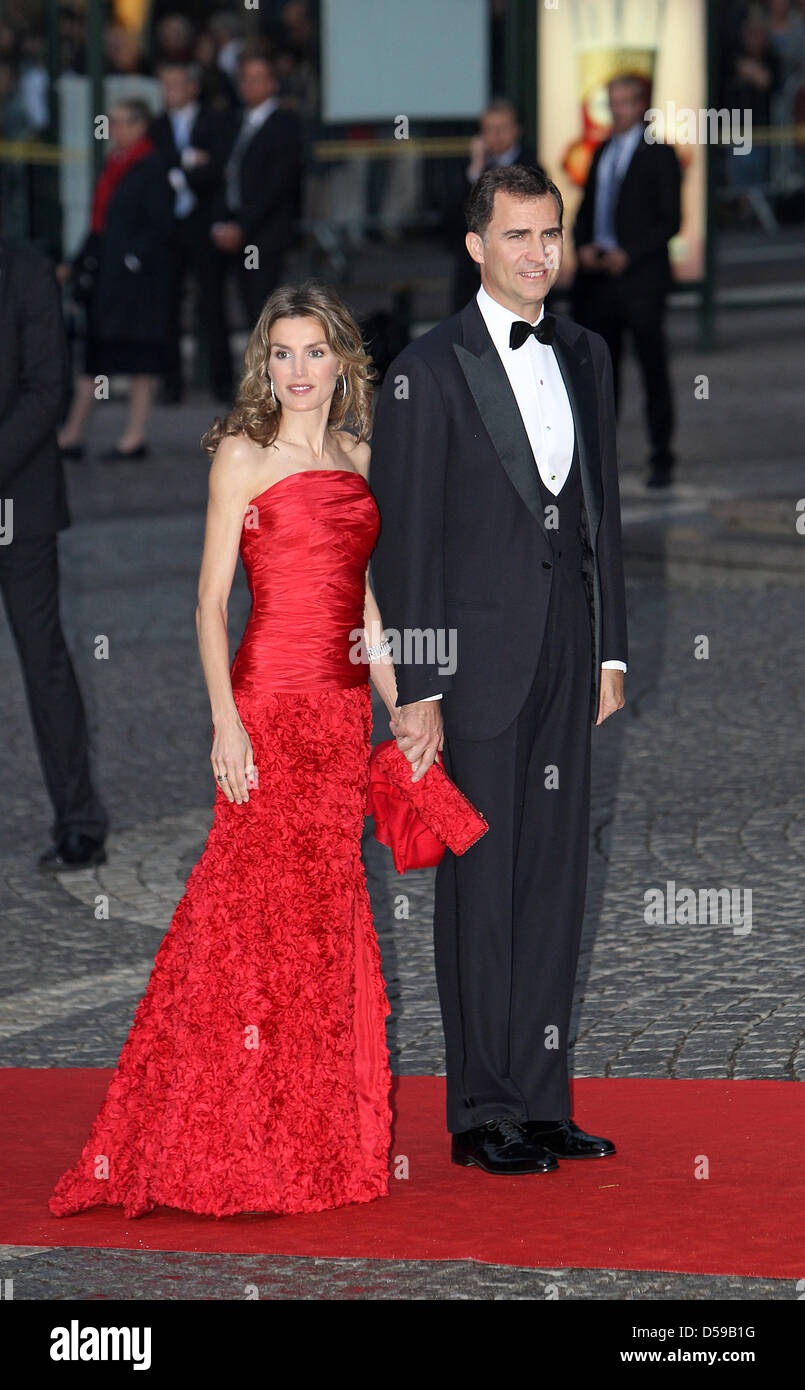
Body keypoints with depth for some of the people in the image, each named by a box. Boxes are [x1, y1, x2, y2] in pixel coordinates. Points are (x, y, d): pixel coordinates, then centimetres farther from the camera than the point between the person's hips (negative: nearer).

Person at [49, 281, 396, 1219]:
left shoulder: (359, 462, 15)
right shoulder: (243, 455, -2)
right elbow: (211, 598, -6)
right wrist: (225, 719, -15)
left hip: (343, 710, 6)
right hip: (269, 698, -6)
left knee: (326, 914, 7)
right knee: (262, 904, -6)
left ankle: (321, 1136, 14)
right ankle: (235, 1148, -1)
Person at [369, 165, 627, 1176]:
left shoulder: (585, 356, 12)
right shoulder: (427, 369, -7)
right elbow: (402, 541, -9)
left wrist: (610, 651, 11)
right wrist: (416, 692, -13)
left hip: (567, 661, 6)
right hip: (477, 659, -6)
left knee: (556, 880, 8)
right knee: (480, 887, 0)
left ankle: (541, 1101, 16)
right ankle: (484, 1115, 7)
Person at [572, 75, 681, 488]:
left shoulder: (659, 155, -3)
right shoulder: (602, 153, 15)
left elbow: (670, 221, -7)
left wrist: (628, 255, -15)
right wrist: (584, 247, 0)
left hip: (640, 278, -6)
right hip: (598, 276, 6)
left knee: (654, 371, 0)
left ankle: (661, 459, 5)